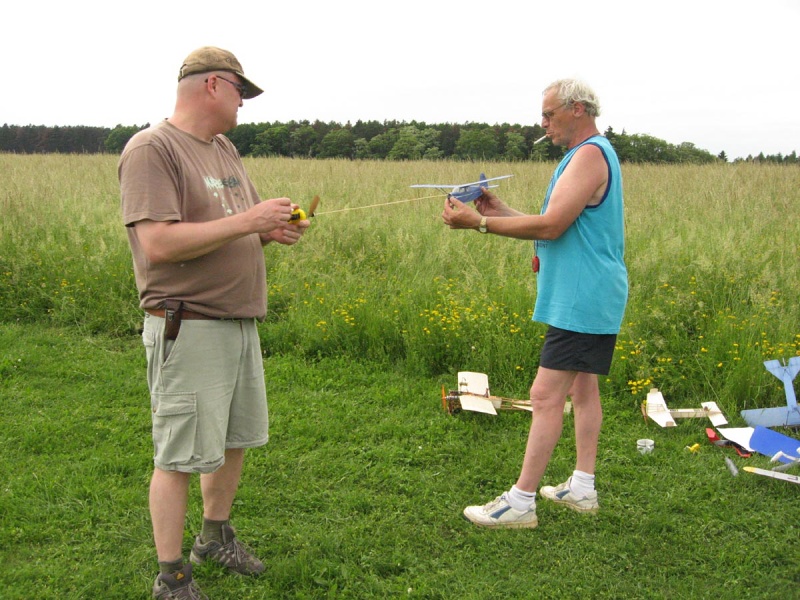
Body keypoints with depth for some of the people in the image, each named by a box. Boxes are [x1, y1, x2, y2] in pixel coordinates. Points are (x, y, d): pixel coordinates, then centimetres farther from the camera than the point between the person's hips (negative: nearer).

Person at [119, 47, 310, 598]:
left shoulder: (225, 149, 14)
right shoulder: (151, 150, -13)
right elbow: (158, 244, -23)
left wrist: (274, 231, 0)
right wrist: (248, 221, -21)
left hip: (240, 323, 9)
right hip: (188, 329, -9)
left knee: (237, 439, 19)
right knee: (180, 456, 0)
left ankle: (216, 535, 39)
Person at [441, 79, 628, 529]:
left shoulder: (589, 155, -16)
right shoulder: (589, 154, 18)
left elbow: (551, 226, -23)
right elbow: (559, 227, 17)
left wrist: (480, 223, -19)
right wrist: (501, 211, 8)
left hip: (581, 301, -11)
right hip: (588, 297, 11)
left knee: (547, 395, -10)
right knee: (583, 388, 16)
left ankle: (521, 502, -5)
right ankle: (582, 488, 26)